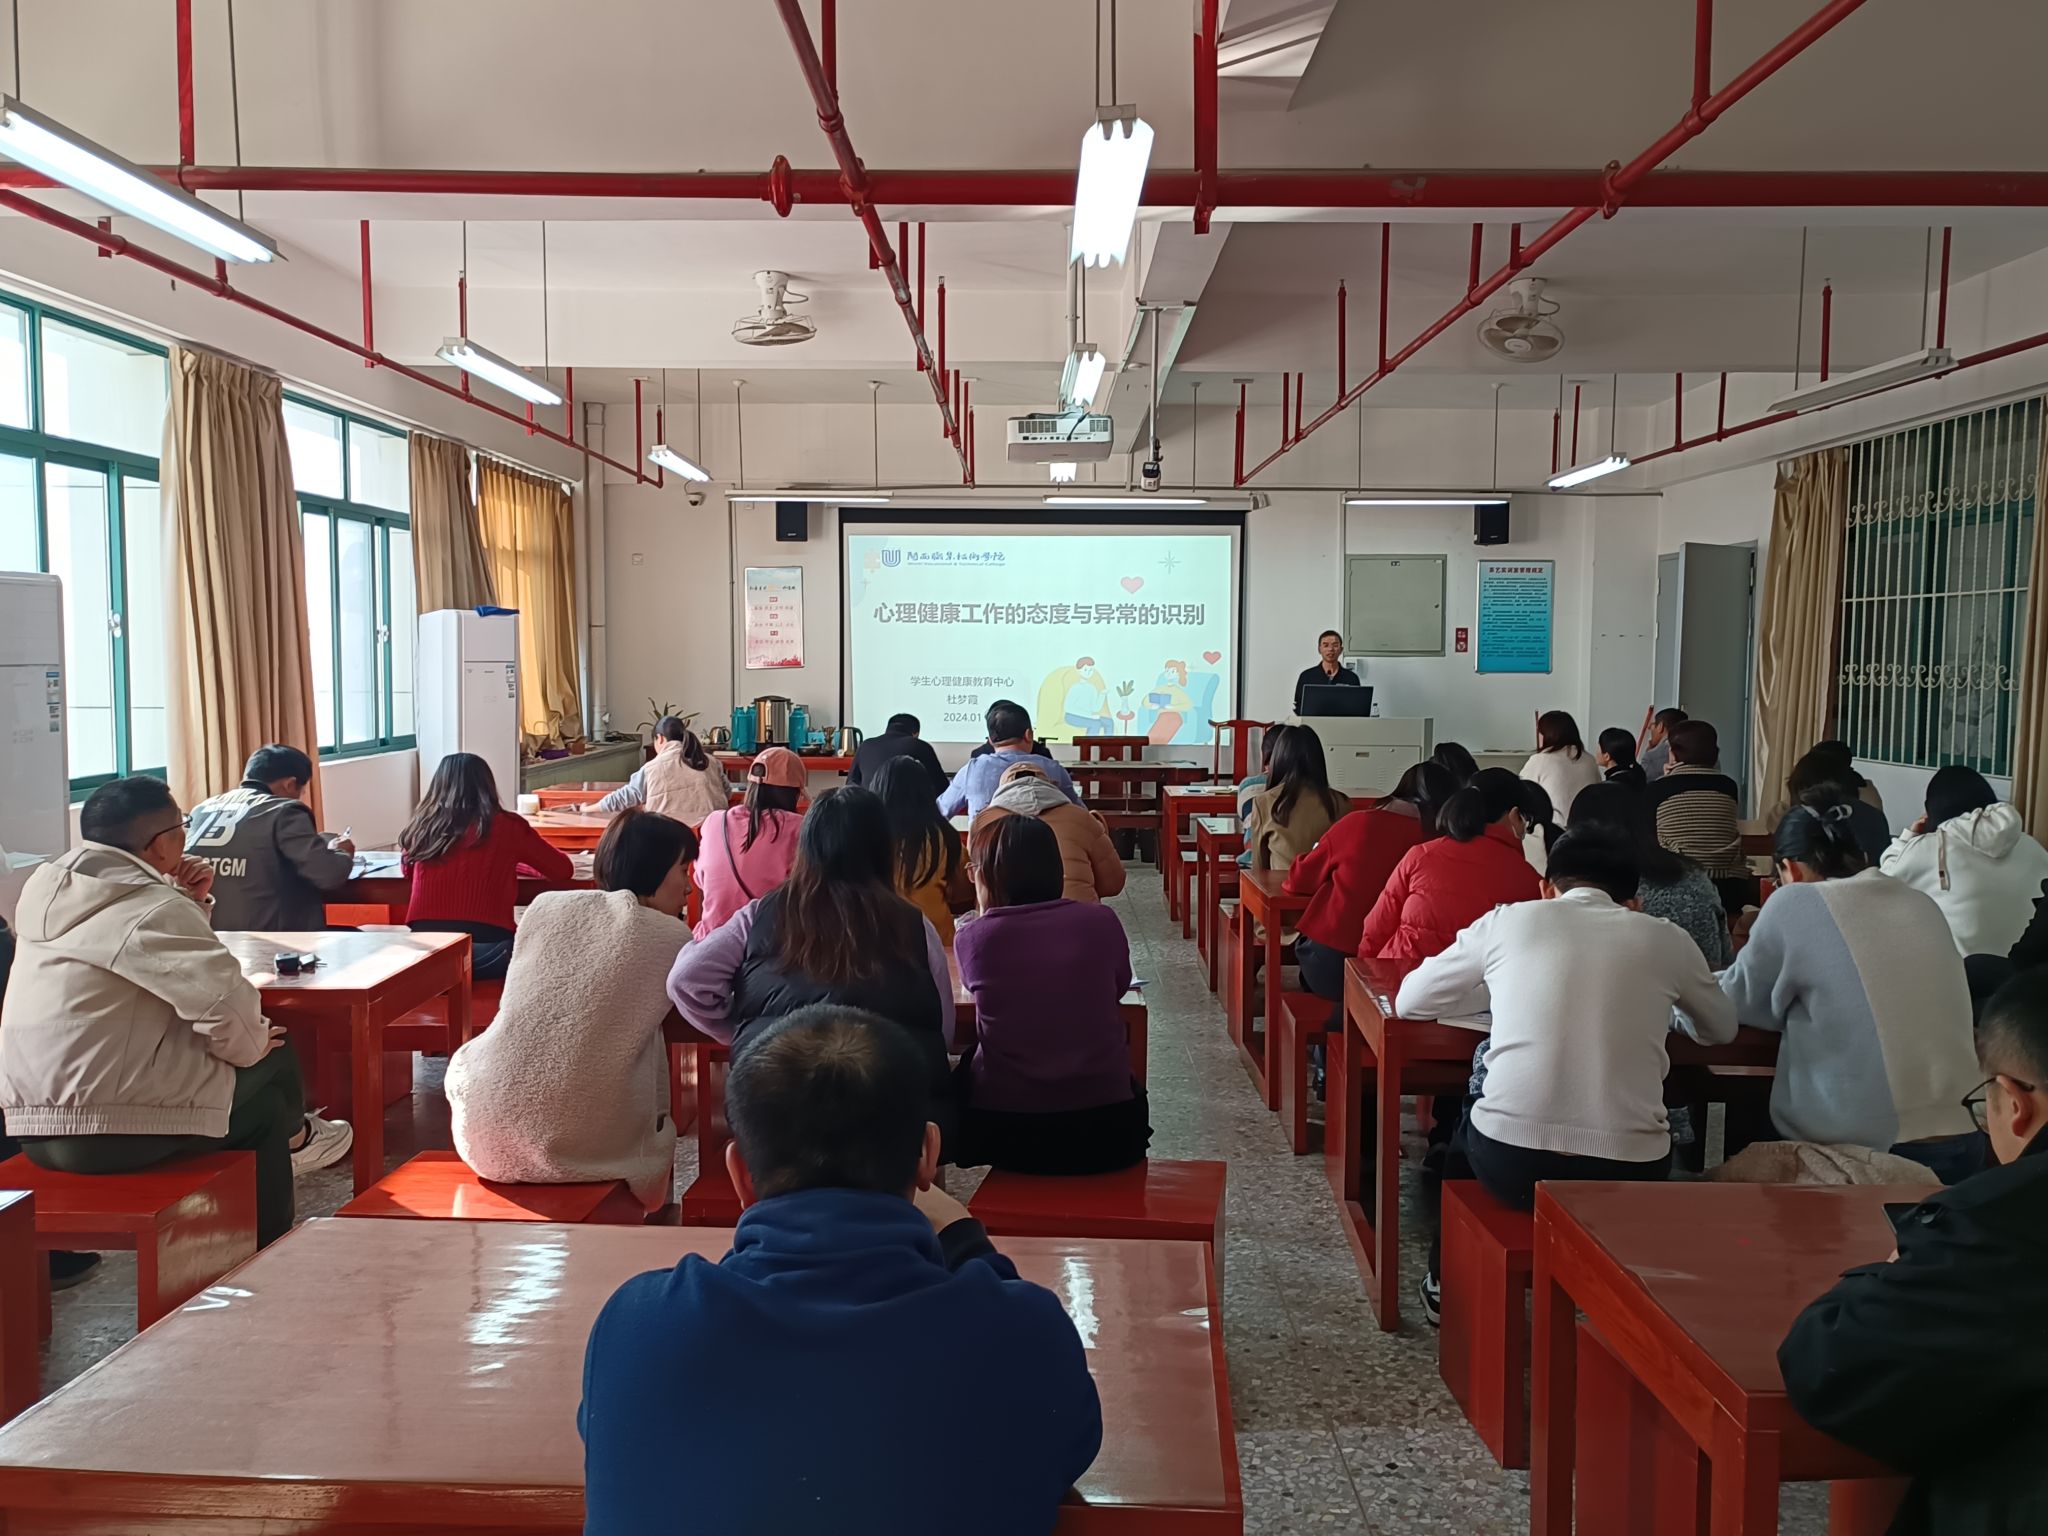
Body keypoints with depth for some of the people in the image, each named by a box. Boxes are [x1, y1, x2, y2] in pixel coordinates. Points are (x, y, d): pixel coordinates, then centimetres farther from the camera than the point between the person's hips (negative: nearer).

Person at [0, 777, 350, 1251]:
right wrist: (251, 1046, -8)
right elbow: (225, 1000, -28)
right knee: (273, 1062, 13)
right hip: (110, 1131, -8)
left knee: (260, 1101, 21)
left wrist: (189, 901, 7)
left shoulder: (49, 889, 9)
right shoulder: (153, 908, -17)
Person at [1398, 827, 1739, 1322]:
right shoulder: (1666, 938, 8)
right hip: (1628, 1173, 1)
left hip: (1510, 1160, -1)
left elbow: (1409, 1001, 16)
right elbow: (1722, 1030, 26)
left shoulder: (1509, 919, 5)